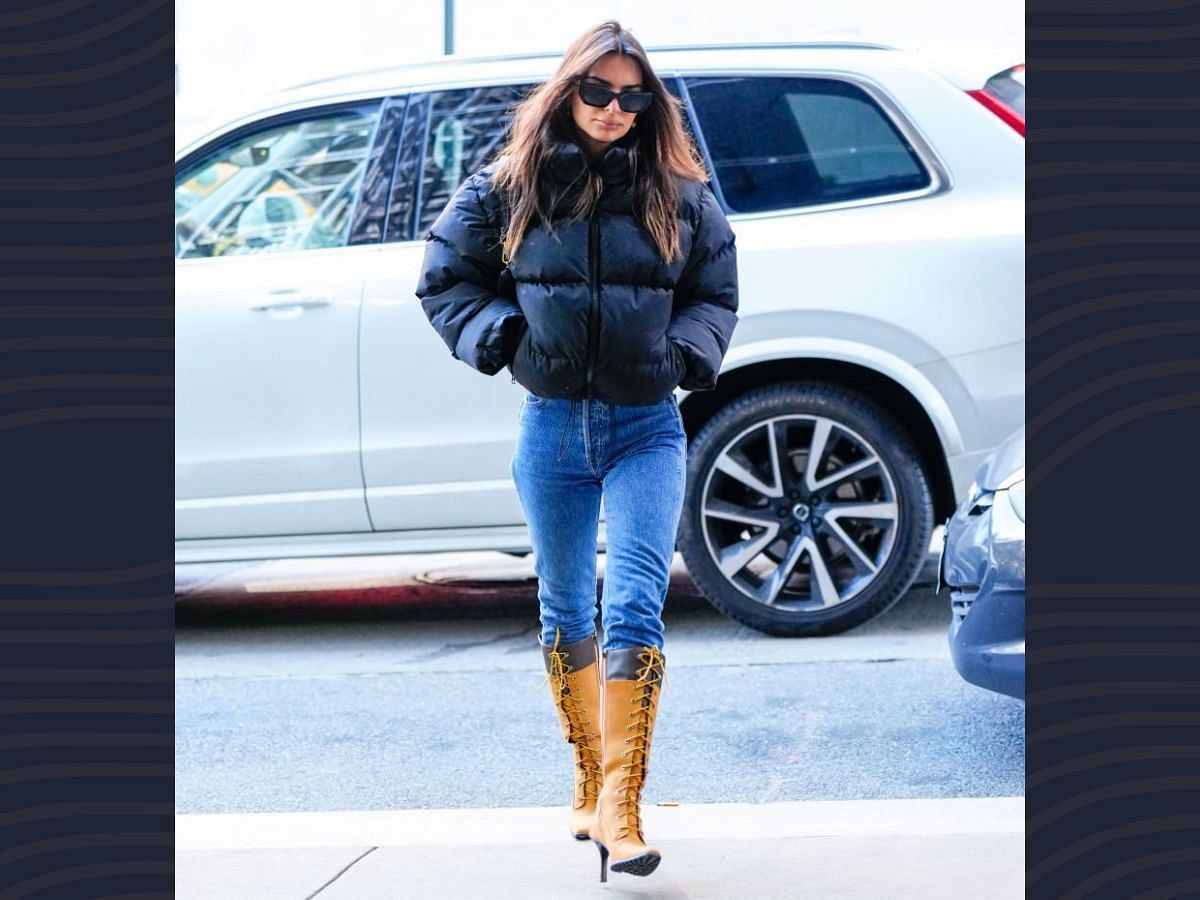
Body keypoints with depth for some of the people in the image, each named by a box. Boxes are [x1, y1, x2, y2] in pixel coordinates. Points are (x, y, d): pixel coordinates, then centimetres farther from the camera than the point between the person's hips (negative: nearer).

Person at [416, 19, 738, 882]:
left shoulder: (679, 194, 3)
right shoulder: (509, 188, 1)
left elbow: (717, 296, 13)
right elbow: (445, 278, 11)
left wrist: (684, 354, -5)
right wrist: (498, 334, -4)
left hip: (646, 429, -1)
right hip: (551, 427, 1)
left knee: (634, 610, -13)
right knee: (566, 616, 11)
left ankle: (620, 811, -14)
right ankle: (589, 783, 27)